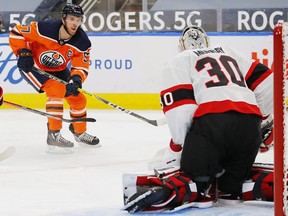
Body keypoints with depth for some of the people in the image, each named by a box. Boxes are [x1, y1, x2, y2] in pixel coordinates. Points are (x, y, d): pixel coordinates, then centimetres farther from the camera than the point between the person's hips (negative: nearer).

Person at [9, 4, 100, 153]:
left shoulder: (82, 42, -20)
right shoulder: (44, 28, -32)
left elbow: (81, 67, -17)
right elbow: (16, 33, -19)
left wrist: (76, 80, -37)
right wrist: (23, 53, -26)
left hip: (58, 70, 6)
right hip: (33, 66, -6)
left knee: (78, 98, 3)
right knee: (57, 90, -27)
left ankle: (80, 132, 30)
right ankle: (53, 136, -22)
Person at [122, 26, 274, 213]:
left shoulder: (178, 62, 17)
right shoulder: (228, 53, 32)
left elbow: (180, 110, 2)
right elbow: (264, 80, 23)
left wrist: (175, 149, 10)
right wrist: (265, 121, 32)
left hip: (211, 121, -4)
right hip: (250, 124, 4)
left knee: (192, 181, -7)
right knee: (232, 185, 20)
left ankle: (163, 191, -35)